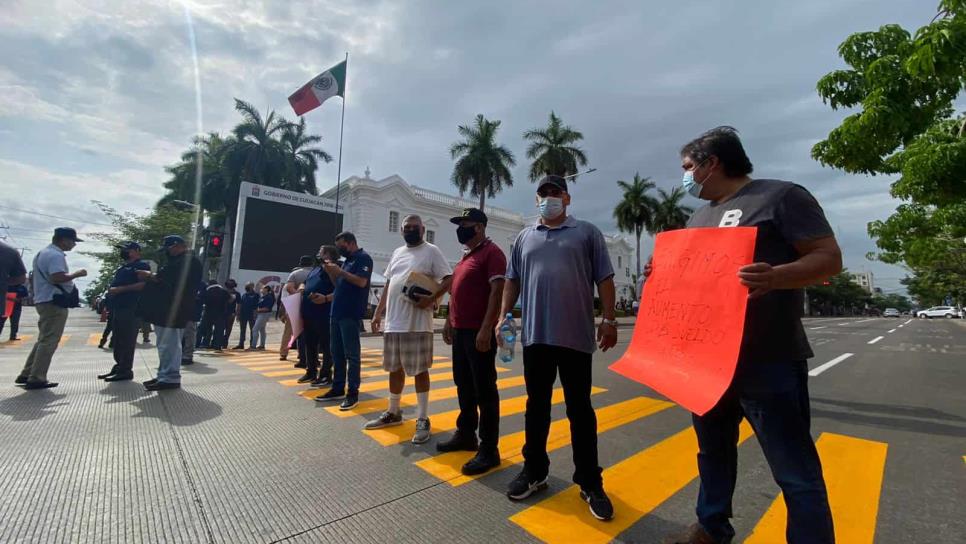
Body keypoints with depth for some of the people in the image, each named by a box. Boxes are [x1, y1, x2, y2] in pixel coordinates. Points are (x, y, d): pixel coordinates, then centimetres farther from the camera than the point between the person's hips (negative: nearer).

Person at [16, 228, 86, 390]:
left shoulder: (43, 253, 18)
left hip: (44, 301, 11)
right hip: (54, 303, -11)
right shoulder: (56, 255, -16)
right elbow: (57, 278, -28)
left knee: (43, 340, 17)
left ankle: (27, 374, 21)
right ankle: (36, 379, -3)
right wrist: (76, 274, -14)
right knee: (49, 342, -6)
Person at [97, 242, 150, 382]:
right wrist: (111, 290, 13)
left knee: (127, 341, -7)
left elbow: (144, 284, -19)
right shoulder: (122, 268, 23)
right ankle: (119, 367, 21)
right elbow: (116, 285, 32)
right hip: (118, 308, 10)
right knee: (117, 341, 13)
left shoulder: (141, 265, -6)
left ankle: (126, 371, -2)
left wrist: (120, 289, -18)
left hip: (131, 309, -10)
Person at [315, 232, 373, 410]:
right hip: (336, 312, 9)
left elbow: (361, 282, -19)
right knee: (337, 353, 12)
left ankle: (353, 393, 1)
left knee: (351, 354, -5)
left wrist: (339, 271, -15)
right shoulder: (347, 260, 20)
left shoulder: (363, 258, -6)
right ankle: (338, 388, 22)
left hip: (351, 314, -9)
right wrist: (331, 272, 5)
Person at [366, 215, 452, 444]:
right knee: (395, 369, 16)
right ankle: (393, 412, 33)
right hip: (393, 322, 7)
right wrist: (378, 312, 14)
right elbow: (388, 285, 19)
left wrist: (431, 299, -23)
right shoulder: (397, 253, 16)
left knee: (419, 370, 1)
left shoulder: (431, 251, -4)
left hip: (417, 323, -7)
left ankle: (423, 419, 12)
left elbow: (449, 279, -11)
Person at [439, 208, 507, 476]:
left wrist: (486, 329, -24)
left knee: (484, 390, -1)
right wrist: (449, 322, 20)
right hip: (460, 331, 9)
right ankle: (465, 434, 33)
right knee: (464, 386, 18)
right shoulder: (466, 256, 18)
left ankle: (489, 449, 9)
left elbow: (497, 291, -19)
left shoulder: (492, 252, -10)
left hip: (479, 332, -9)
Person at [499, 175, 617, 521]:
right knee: (536, 405, 13)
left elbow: (604, 279, 3)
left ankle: (589, 482, 23)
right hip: (535, 336, 3)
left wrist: (608, 319, -3)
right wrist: (504, 317, 7)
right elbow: (512, 281, 15)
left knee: (580, 409, 7)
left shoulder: (587, 233, 6)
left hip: (576, 337, -2)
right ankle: (534, 471, 29)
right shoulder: (525, 237, 14)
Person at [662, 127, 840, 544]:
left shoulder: (780, 196, -6)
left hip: (769, 362, -7)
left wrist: (776, 277, -30)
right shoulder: (700, 217, 16)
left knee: (795, 472, 4)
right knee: (713, 450, 21)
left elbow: (830, 258, -11)